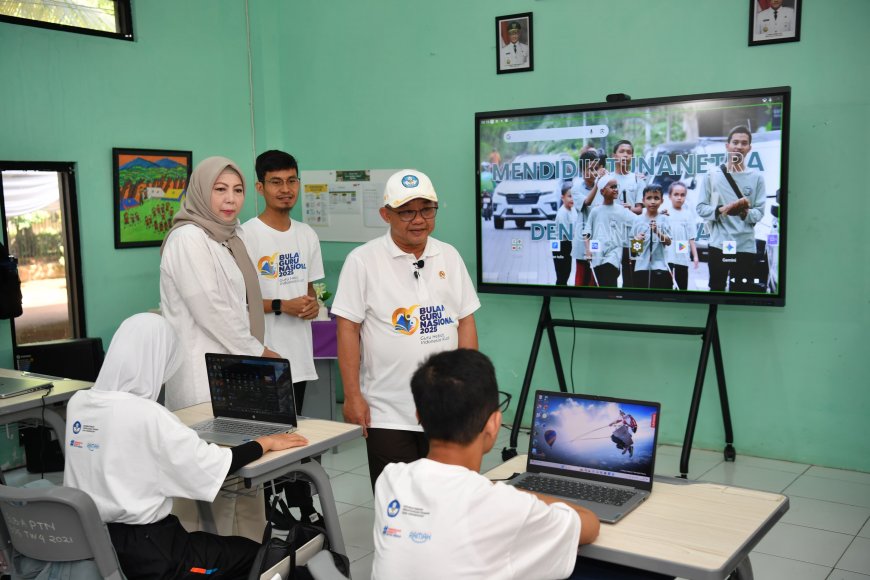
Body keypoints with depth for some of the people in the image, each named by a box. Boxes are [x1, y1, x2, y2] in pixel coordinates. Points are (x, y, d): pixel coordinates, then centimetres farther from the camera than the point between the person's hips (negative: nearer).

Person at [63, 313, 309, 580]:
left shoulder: (78, 403, -1)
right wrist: (266, 442, -4)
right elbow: (215, 465, -20)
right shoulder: (146, 415, -23)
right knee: (253, 553, 12)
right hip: (142, 553, -8)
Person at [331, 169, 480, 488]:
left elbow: (466, 322, 9)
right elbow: (348, 329, -6)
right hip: (388, 413, -3)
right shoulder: (363, 260, -6)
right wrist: (353, 396, -8)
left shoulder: (449, 256, 6)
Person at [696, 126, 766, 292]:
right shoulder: (712, 175, 4)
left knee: (741, 291, 0)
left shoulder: (756, 177, 4)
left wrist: (746, 213, -21)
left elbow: (760, 212, 1)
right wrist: (720, 210, -17)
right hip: (718, 244, 0)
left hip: (745, 246, 0)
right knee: (716, 288, 10)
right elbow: (700, 208, 1)